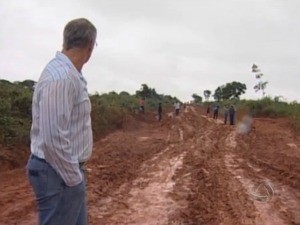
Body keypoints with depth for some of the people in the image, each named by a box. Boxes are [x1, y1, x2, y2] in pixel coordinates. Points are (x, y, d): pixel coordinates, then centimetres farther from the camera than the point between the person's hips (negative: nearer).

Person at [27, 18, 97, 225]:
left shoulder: (69, 74, 9)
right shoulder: (61, 77, -24)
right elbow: (53, 138, -28)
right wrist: (73, 178, -17)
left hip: (68, 170, 10)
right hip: (59, 174, -10)